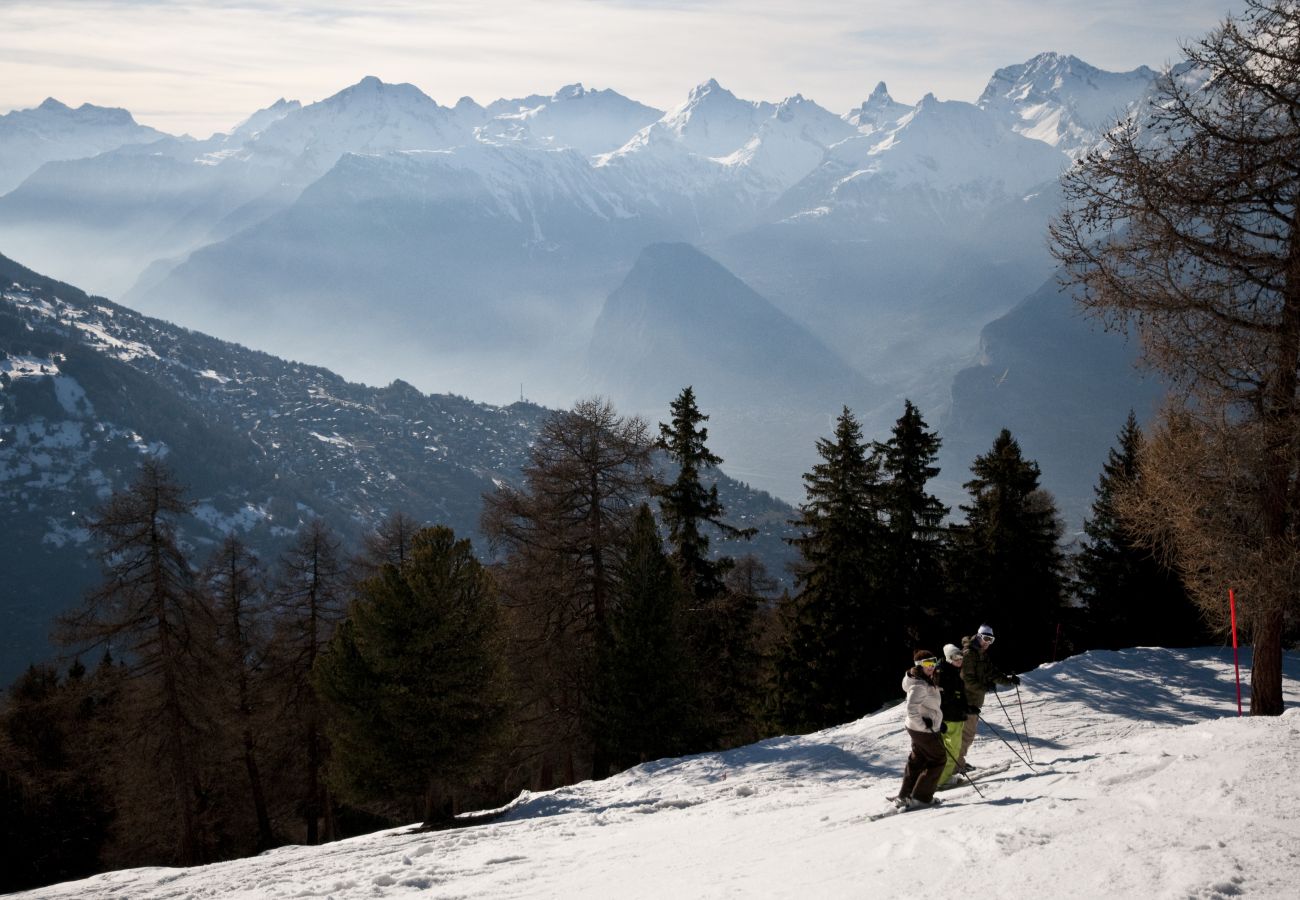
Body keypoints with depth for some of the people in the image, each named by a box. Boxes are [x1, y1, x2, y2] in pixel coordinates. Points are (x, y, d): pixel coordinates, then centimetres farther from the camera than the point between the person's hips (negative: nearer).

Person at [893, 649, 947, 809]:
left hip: (918, 729, 10)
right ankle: (921, 797, 5)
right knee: (937, 760, 1)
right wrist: (924, 724, -24)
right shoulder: (919, 685, -23)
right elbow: (912, 709, -31)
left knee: (917, 761, 17)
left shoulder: (927, 682, 10)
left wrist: (938, 722, 17)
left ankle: (904, 797, 24)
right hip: (924, 730, -10)